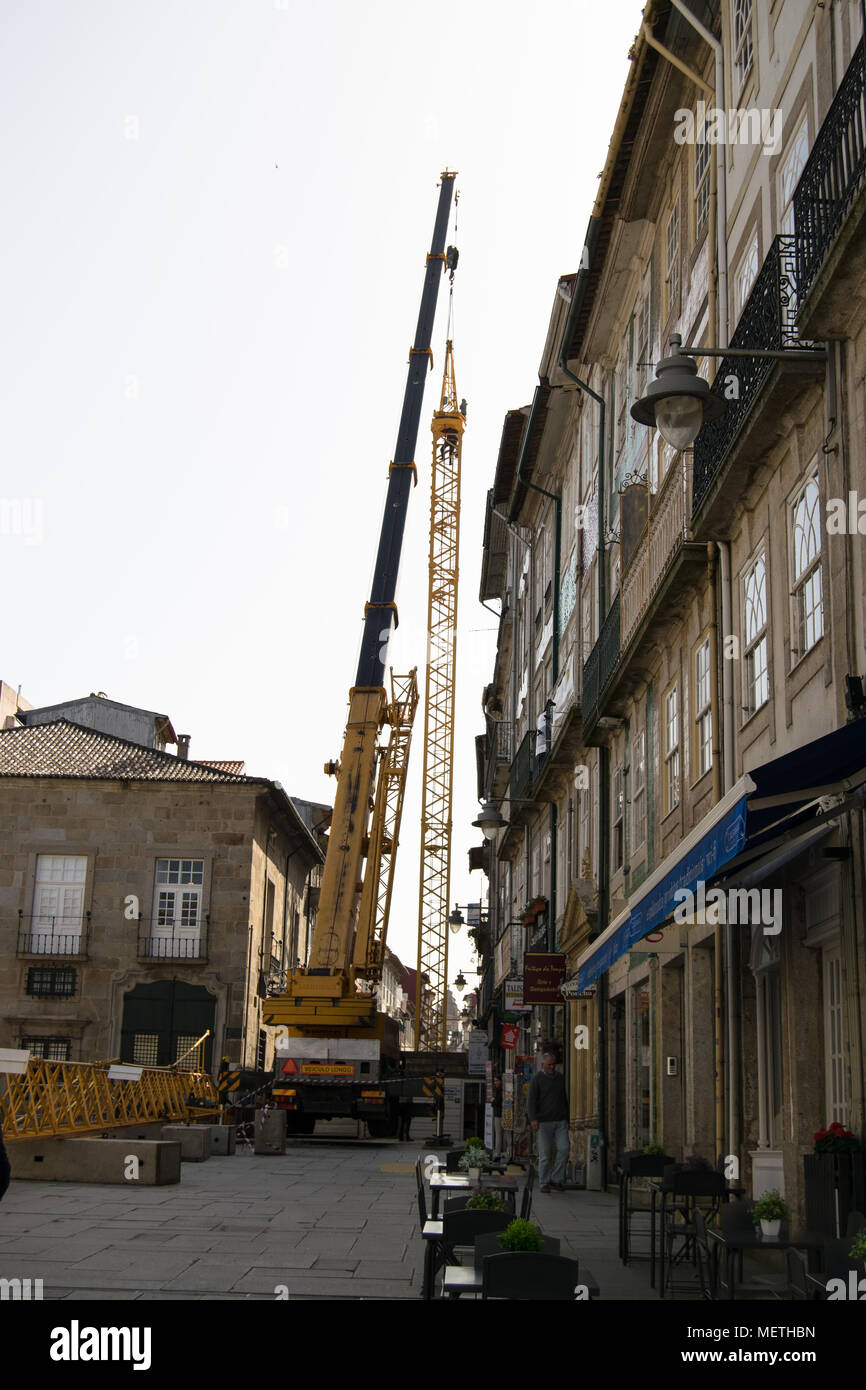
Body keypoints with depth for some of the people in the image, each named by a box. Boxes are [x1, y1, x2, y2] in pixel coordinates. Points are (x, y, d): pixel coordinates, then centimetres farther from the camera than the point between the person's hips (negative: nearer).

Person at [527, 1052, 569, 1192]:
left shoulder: (560, 1077, 12)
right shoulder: (537, 1079, -5)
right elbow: (531, 1101, -11)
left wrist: (567, 1118, 21)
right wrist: (533, 1119, -24)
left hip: (560, 1122, 4)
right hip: (544, 1123, -4)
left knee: (563, 1150, -8)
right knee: (545, 1154, -2)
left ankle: (556, 1180, 4)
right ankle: (544, 1184, 8)